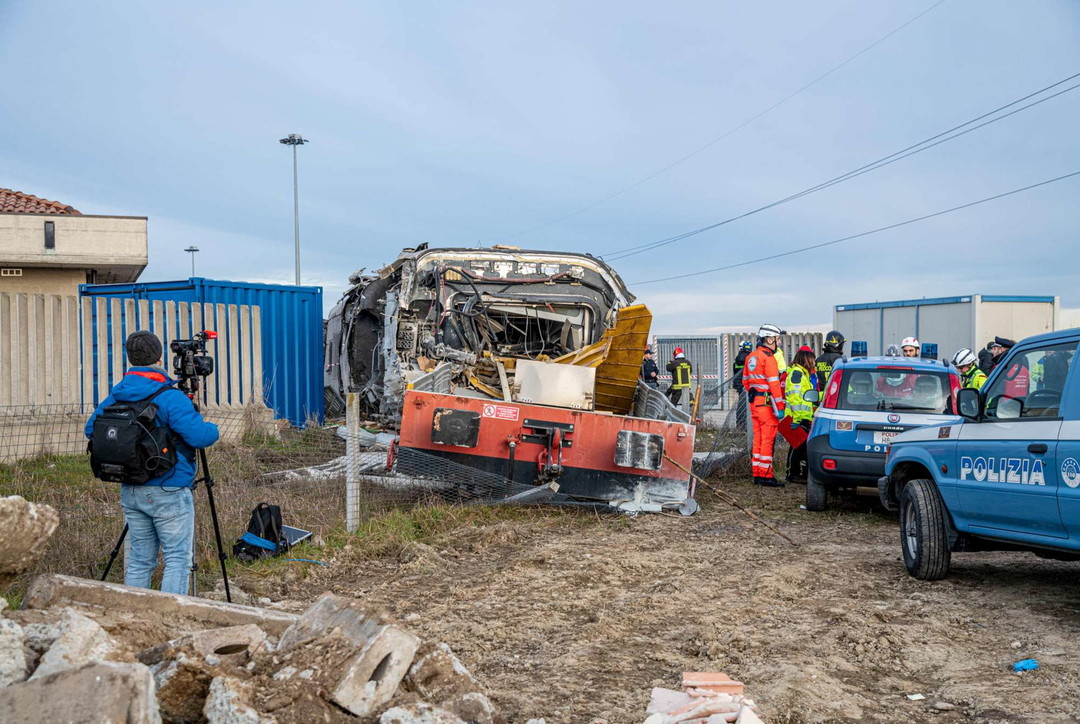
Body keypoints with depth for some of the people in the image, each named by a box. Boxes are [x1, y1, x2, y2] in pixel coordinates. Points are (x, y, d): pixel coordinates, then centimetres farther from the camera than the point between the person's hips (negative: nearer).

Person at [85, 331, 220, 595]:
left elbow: (91, 428, 16)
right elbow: (199, 436, -22)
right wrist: (213, 429, -1)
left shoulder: (116, 396, 5)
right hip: (169, 493, -6)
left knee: (139, 559, 14)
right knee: (177, 559, 1)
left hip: (130, 492, 7)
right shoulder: (170, 397, -16)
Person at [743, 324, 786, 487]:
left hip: (754, 402, 9)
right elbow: (774, 384, -19)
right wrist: (780, 407, -18)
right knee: (768, 439, -4)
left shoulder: (751, 357, 13)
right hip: (767, 403, -9)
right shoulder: (768, 358, -14)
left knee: (758, 438, 13)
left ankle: (757, 474, 17)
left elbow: (745, 380, 20)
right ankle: (766, 475, -2)